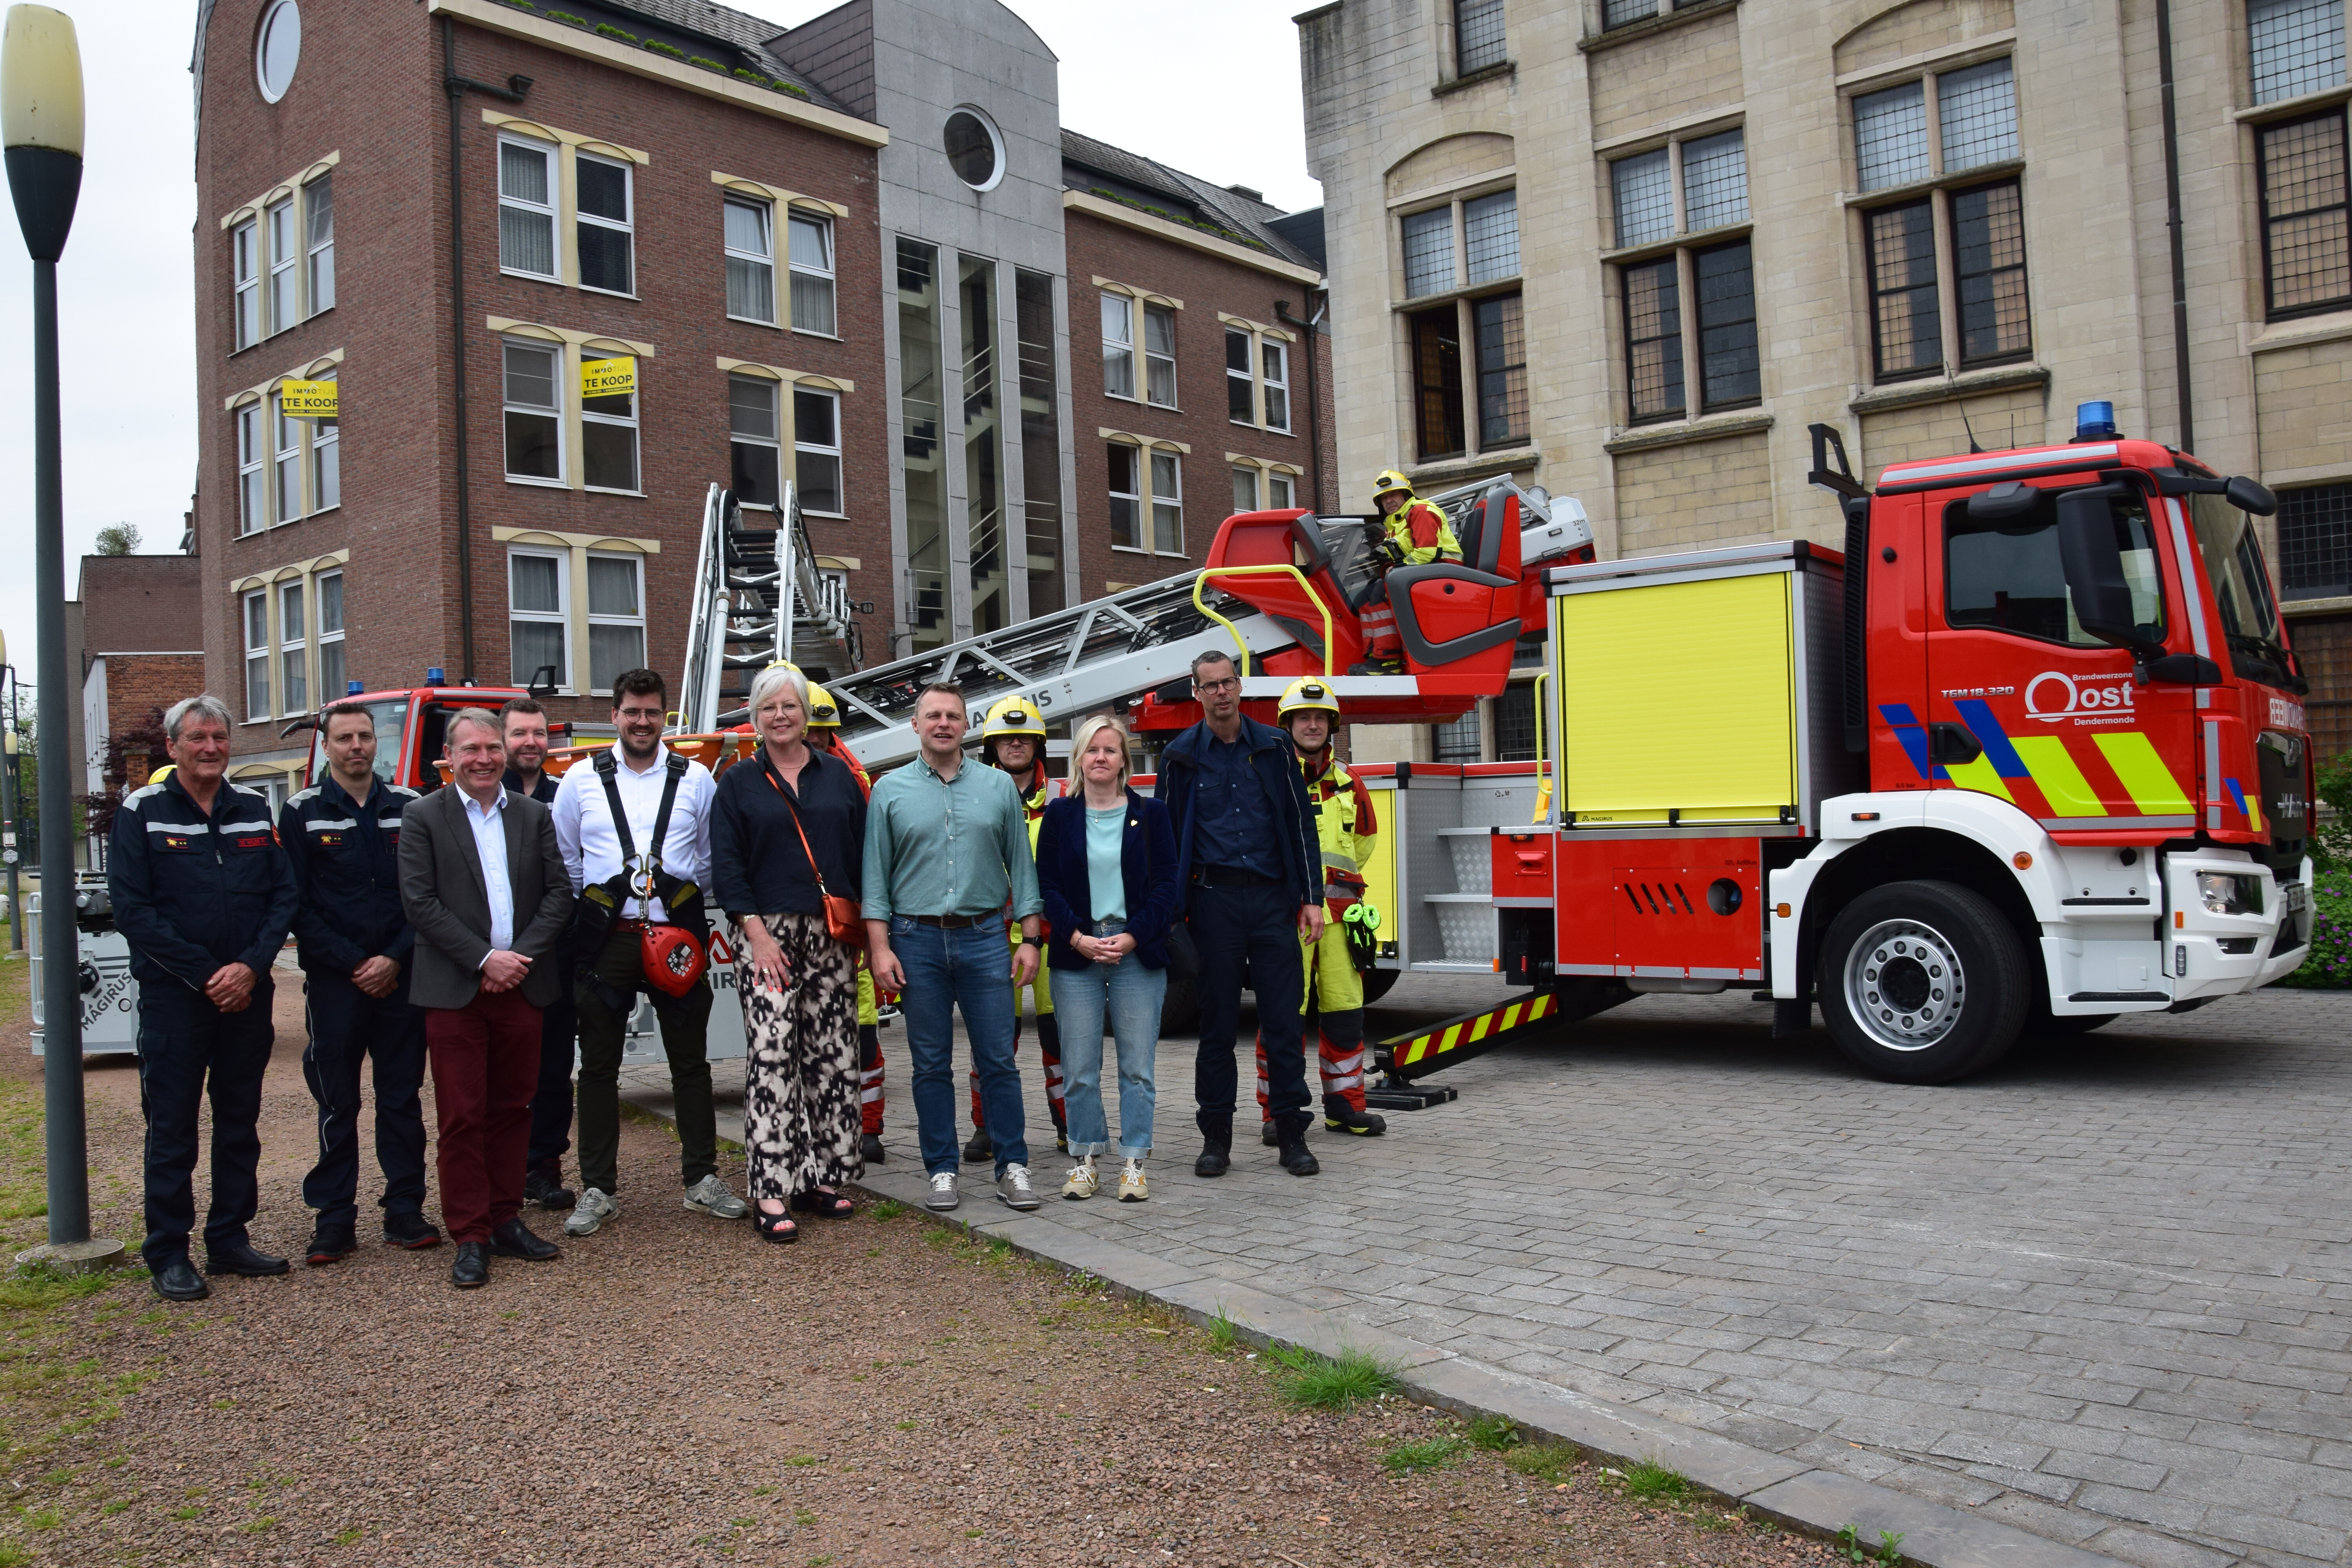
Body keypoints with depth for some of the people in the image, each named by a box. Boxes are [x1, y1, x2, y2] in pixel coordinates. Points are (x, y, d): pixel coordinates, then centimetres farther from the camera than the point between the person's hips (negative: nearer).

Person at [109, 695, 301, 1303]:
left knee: (240, 1121, 10)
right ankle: (168, 1254, 10)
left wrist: (251, 966, -10)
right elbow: (132, 910, -9)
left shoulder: (255, 809, 7)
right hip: (173, 995, -3)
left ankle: (229, 1239, 21)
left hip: (248, 994, 4)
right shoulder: (141, 813, -3)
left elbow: (284, 895, 5)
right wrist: (206, 974, -14)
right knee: (172, 1127, 2)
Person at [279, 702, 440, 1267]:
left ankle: (405, 1211, 14)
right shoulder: (303, 813, 2)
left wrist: (395, 958, -8)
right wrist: (353, 964, -9)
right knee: (337, 1102, 3)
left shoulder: (409, 808, 7)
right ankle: (334, 1220, 11)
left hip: (401, 976, 2)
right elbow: (298, 904, -3)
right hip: (335, 981, -2)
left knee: (403, 1096, 6)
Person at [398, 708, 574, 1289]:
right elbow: (420, 902, -7)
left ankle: (506, 1221, 20)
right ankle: (470, 1237, 7)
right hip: (456, 990, -3)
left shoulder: (534, 815, 10)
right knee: (461, 1117, 0)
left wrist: (520, 956, -8)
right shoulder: (423, 817, 1)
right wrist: (483, 959, -14)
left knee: (512, 1109, 9)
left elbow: (559, 893, 5)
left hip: (522, 984, 3)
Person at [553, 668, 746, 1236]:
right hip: (605, 938, 0)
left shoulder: (695, 779, 6)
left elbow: (713, 855, 10)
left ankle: (702, 1179, 18)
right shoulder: (582, 780, 6)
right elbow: (565, 860, 11)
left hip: (679, 935, 0)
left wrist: (686, 895, 1)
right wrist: (581, 915, 7)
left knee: (691, 1061, 7)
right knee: (599, 1066, 6)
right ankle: (598, 1190, 15)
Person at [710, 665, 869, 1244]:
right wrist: (757, 933, -11)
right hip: (768, 935, -3)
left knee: (833, 1056, 5)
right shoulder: (739, 783, 5)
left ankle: (820, 1177, 14)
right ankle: (771, 1192, -6)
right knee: (771, 1058, -8)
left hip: (831, 937, 3)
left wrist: (863, 927, 3)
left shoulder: (837, 775, 11)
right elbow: (726, 866, -1)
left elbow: (861, 854, 10)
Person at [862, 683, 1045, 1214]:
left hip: (984, 936, 0)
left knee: (998, 1059, 1)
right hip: (917, 940, 0)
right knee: (931, 1064, 6)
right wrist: (880, 947, -5)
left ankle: (1012, 1167, 9)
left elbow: (1021, 866, 8)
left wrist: (1030, 939, 2)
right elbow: (875, 875, 3)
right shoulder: (890, 791, 5)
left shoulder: (999, 787, 7)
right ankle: (942, 1171, 15)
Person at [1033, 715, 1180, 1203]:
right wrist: (1078, 937, -10)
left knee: (1137, 1066, 2)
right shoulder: (1060, 815, 7)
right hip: (1077, 951, 1)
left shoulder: (1150, 814, 5)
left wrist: (1133, 937, -11)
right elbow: (1047, 885, 3)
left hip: (1138, 952, 0)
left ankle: (1134, 1163, 9)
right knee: (1080, 1067, 3)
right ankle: (1086, 1160, 14)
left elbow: (1165, 884, 1)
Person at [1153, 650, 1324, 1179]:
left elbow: (1301, 824, 8)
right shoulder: (1181, 756, 5)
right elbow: (1167, 836, 5)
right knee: (1217, 1024, 5)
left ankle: (1292, 1136, 9)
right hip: (1214, 900, -1)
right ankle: (1216, 1138, 13)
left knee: (1284, 1022, 1)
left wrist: (1311, 898, 1)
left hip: (1272, 898, 1)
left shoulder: (1274, 747, 8)